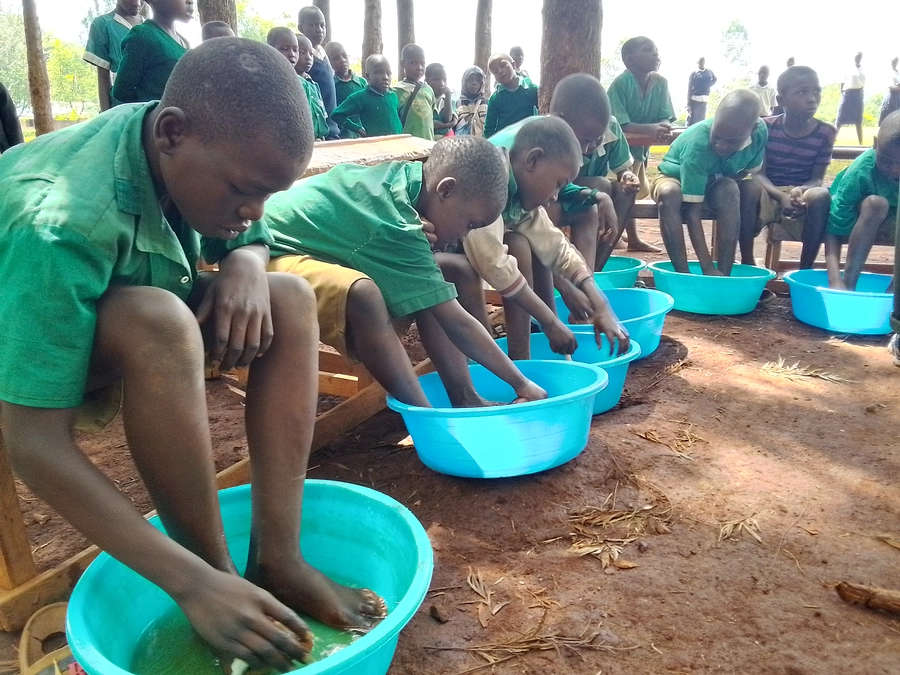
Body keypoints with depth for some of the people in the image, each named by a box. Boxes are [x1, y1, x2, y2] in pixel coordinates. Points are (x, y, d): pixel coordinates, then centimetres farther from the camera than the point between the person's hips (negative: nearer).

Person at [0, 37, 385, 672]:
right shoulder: (59, 226, -36)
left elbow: (253, 240, 3)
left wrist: (246, 266, -23)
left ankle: (275, 560, -18)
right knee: (157, 322, -38)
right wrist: (196, 584, -39)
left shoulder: (194, 157, -16)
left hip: (124, 332, 7)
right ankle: (221, 575, -20)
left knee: (291, 299, -15)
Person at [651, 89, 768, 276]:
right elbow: (693, 212, -37)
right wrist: (707, 267, -42)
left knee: (730, 189, -33)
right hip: (676, 178, -3)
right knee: (669, 193, -39)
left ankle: (724, 274, -30)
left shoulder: (760, 132, -22)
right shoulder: (698, 144, -35)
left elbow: (749, 173, -1)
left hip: (715, 184, 3)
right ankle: (683, 274, -36)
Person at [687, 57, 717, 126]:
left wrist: (708, 85, 8)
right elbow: (689, 89, -6)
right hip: (694, 100, -4)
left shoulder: (710, 72, 8)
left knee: (701, 120, 11)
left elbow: (715, 79, 29)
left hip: (704, 100, 4)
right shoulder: (693, 74, -2)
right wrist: (688, 104, -12)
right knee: (692, 120, -7)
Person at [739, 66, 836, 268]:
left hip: (802, 198, 1)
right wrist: (782, 196, -31)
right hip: (768, 195, -1)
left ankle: (805, 269, -19)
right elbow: (758, 174, -11)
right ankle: (747, 262, -22)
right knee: (750, 187, -34)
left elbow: (817, 179, -3)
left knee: (821, 195, -32)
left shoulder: (825, 133, -3)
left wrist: (801, 191, -28)